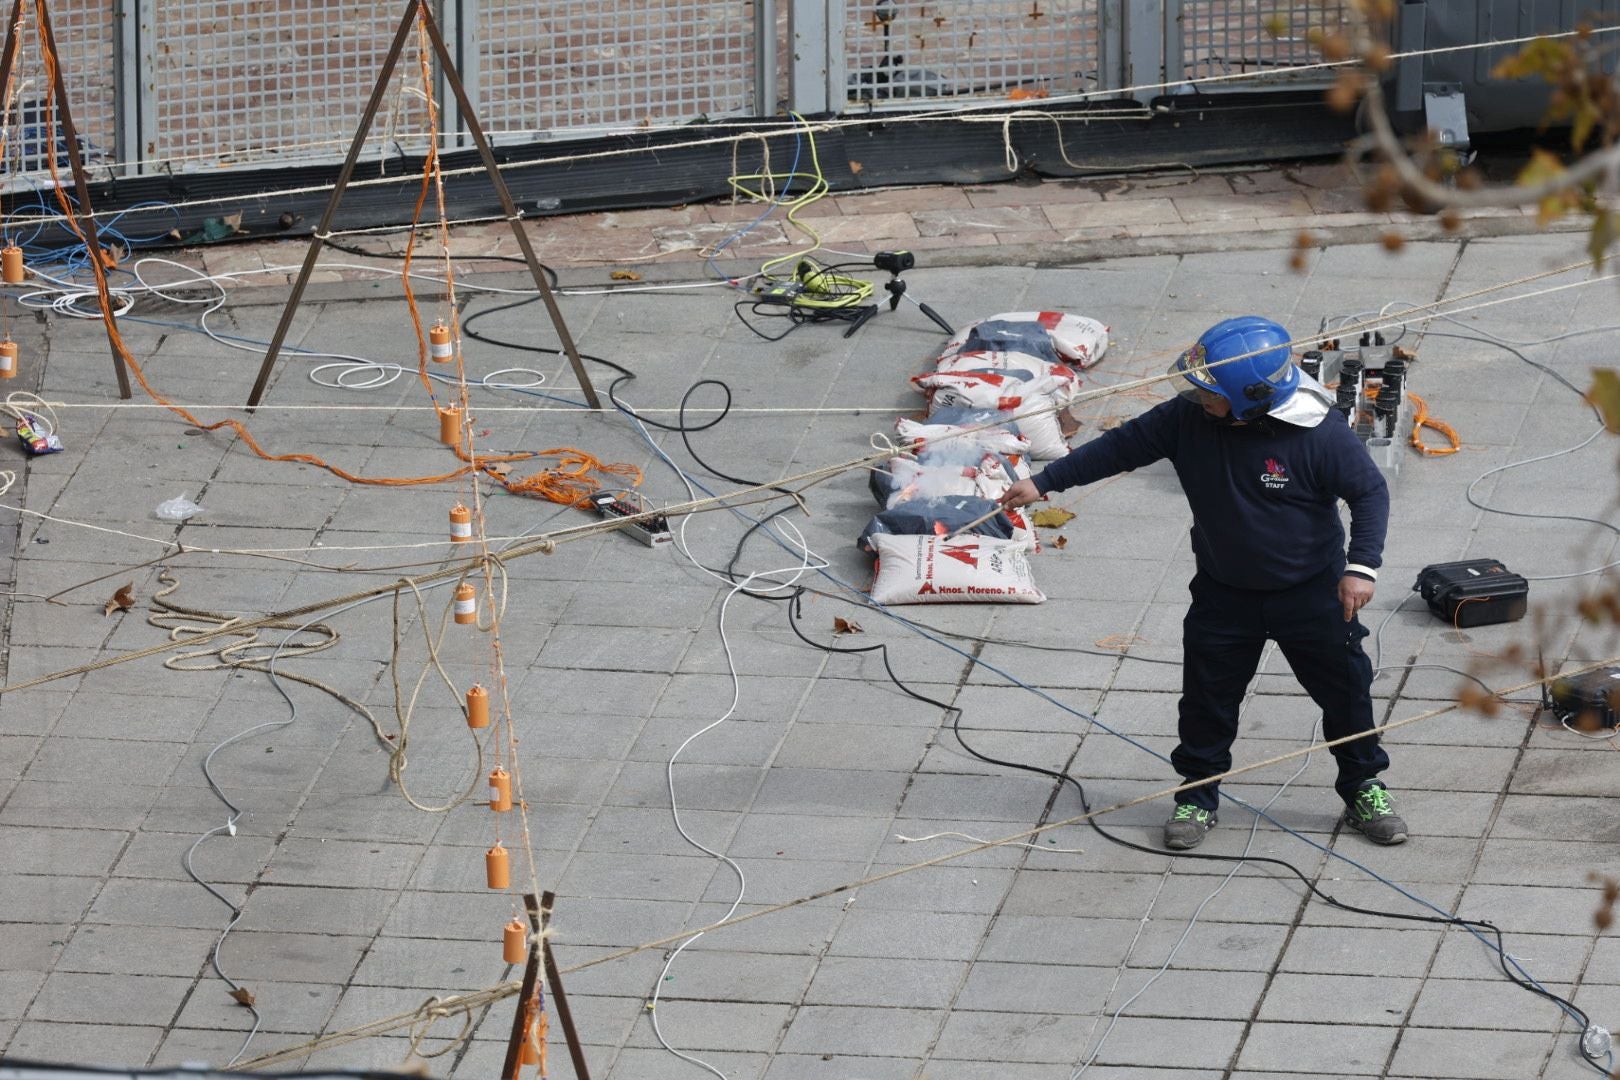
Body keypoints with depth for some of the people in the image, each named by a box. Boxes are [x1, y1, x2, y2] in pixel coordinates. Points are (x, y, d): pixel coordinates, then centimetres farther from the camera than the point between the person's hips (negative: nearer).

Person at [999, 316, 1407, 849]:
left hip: (1312, 592, -3)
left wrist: (1361, 564, -22)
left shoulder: (1321, 434, -25)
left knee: (1345, 689, 8)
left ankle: (1364, 790, 28)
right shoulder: (1188, 418, -16)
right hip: (1224, 594, 3)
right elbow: (1121, 446, -6)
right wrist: (1043, 482, -5)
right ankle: (1197, 798, 28)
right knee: (1207, 699, 9)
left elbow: (1370, 492, -14)